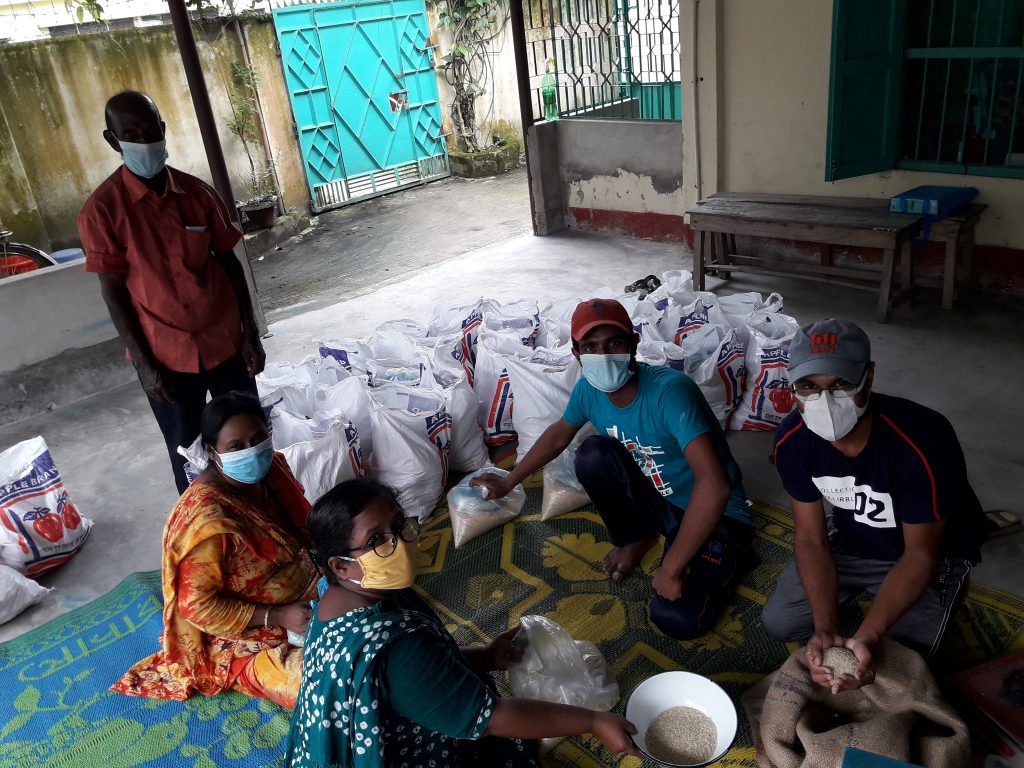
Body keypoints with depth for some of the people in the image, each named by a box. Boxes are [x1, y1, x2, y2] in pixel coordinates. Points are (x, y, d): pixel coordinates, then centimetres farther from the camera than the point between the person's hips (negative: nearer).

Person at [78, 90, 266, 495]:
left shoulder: (198, 192, -1)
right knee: (188, 451, 11)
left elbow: (229, 264, 4)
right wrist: (143, 363, -10)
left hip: (225, 341, 3)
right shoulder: (102, 208, -10)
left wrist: (251, 334, 1)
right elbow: (113, 291, -8)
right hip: (166, 354, -3)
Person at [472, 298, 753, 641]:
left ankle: (728, 556, 7)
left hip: (714, 514, -6)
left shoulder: (669, 390, -33)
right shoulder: (588, 390, -11)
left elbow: (714, 484, -41)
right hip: (658, 500, 6)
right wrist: (508, 481, 19)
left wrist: (671, 568, -35)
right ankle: (634, 538, 8)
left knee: (676, 619, -25)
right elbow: (559, 434, 12)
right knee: (592, 453, -19)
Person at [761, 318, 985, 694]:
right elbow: (812, 538, -17)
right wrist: (825, 629, -31)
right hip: (851, 539, 4)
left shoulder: (923, 443, -39)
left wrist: (866, 637, -40)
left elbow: (920, 555, -28)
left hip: (931, 552, -3)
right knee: (778, 621, 2)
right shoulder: (792, 440, -25)